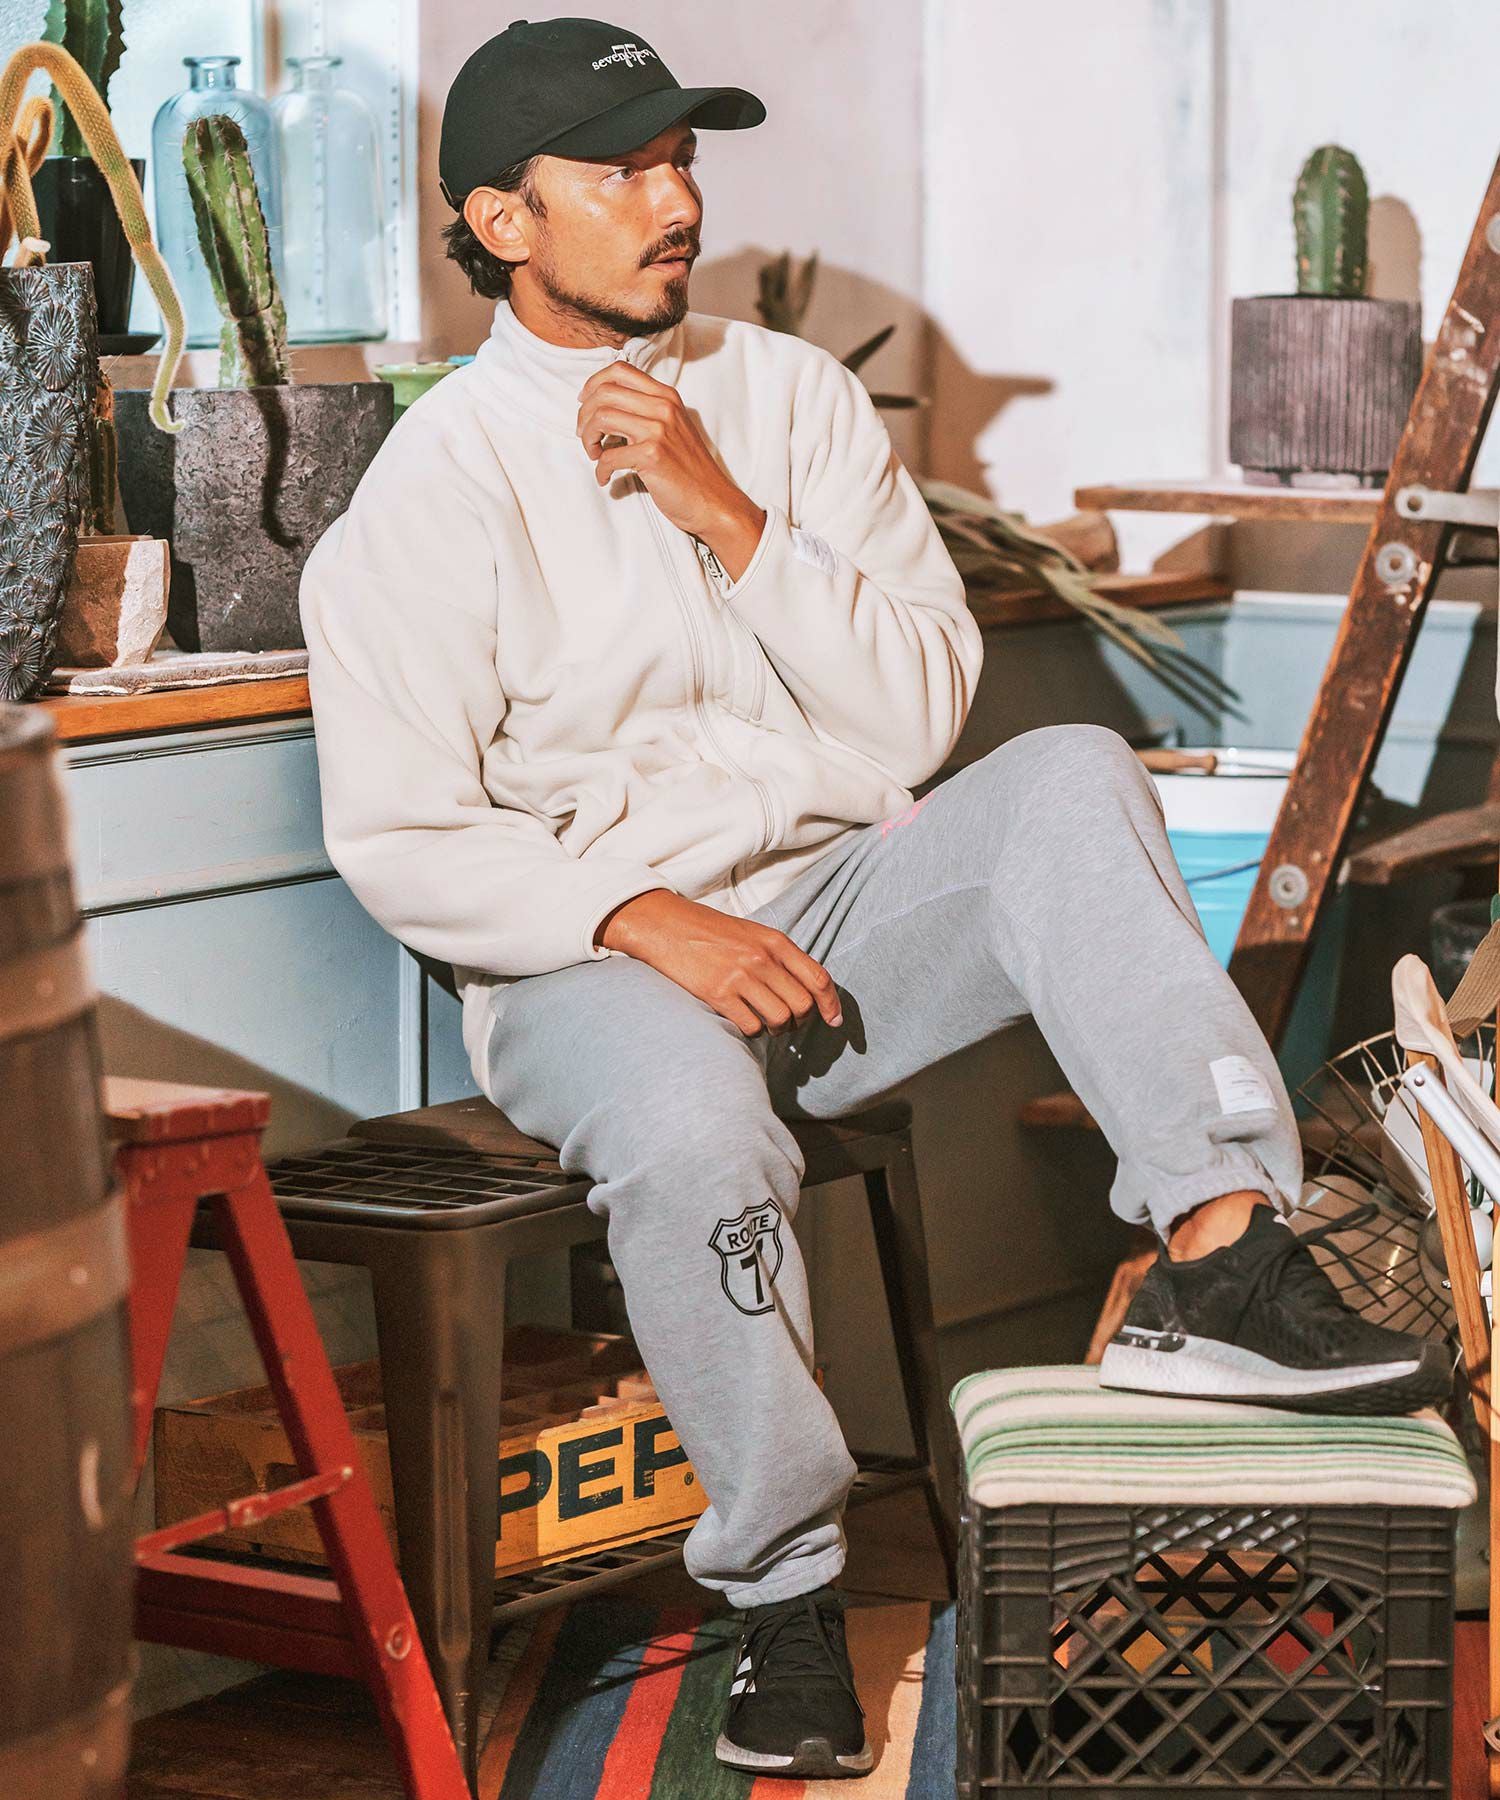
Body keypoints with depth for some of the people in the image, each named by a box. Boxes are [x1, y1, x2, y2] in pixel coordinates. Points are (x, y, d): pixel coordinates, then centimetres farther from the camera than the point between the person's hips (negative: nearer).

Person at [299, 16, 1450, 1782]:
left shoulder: (791, 396, 9)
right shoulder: (437, 484, -2)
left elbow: (922, 711, 0)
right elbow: (401, 841, -7)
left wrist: (730, 517, -12)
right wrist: (646, 920, -21)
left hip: (840, 907, 4)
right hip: (586, 959, -3)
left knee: (1070, 775, -24)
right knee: (689, 1123, -37)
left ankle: (1219, 1256, -36)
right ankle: (784, 1593, -21)